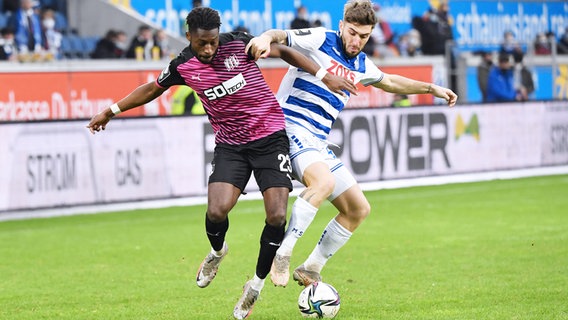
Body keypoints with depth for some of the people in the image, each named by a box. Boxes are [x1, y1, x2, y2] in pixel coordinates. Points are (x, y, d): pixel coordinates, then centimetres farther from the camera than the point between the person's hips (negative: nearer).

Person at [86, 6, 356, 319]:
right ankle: (217, 252, 17)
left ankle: (256, 285, 7)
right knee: (216, 212, -20)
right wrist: (112, 110, 20)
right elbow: (152, 89, 16)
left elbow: (284, 51, 2)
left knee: (277, 217, -14)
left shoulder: (238, 45, -10)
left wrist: (324, 76, -2)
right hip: (230, 145, 2)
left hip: (270, 137, -1)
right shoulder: (183, 66, -3)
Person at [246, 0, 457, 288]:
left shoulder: (361, 64, 17)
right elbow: (281, 36, -18)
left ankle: (310, 270, 17)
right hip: (292, 127, -9)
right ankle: (280, 254, -32)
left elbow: (388, 81, 37)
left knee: (358, 209, 8)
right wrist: (266, 38, -42)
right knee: (324, 181, -36)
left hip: (317, 142, 9)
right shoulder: (319, 41, -6)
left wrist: (431, 88, 39)